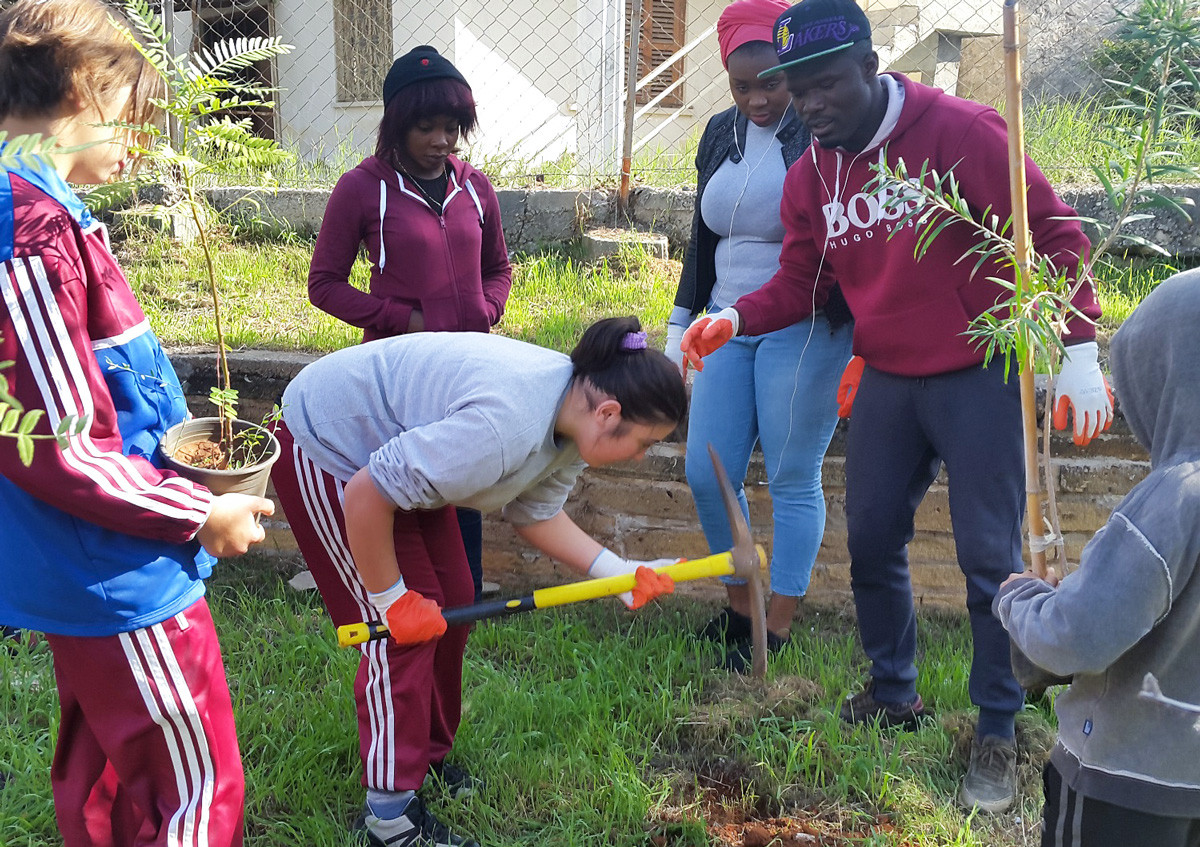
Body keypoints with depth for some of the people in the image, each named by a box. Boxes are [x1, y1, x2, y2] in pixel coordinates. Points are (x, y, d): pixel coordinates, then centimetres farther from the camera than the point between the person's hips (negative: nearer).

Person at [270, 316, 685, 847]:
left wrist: (614, 570, -11)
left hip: (396, 444, 9)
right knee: (404, 630, -9)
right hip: (326, 448, -9)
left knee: (450, 605, 9)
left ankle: (427, 756, 28)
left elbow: (535, 514, 3)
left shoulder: (573, 416, -10)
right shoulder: (505, 424, -39)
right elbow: (365, 497, -34)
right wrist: (391, 599, -20)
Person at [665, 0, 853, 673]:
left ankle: (779, 628, 14)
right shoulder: (720, 135, 10)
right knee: (707, 474, 7)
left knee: (793, 480, 1)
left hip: (803, 330, -7)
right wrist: (683, 322, 19)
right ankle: (740, 604, 26)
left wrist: (856, 334, -17)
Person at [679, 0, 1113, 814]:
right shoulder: (810, 174, 2)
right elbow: (800, 281, 7)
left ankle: (998, 732, 15)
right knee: (872, 540, 12)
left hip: (978, 377, -6)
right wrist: (736, 318, -13)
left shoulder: (958, 130, -16)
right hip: (886, 380, 6)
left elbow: (1053, 232, -15)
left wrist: (1081, 354, -19)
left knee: (990, 556, -1)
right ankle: (894, 692, 33)